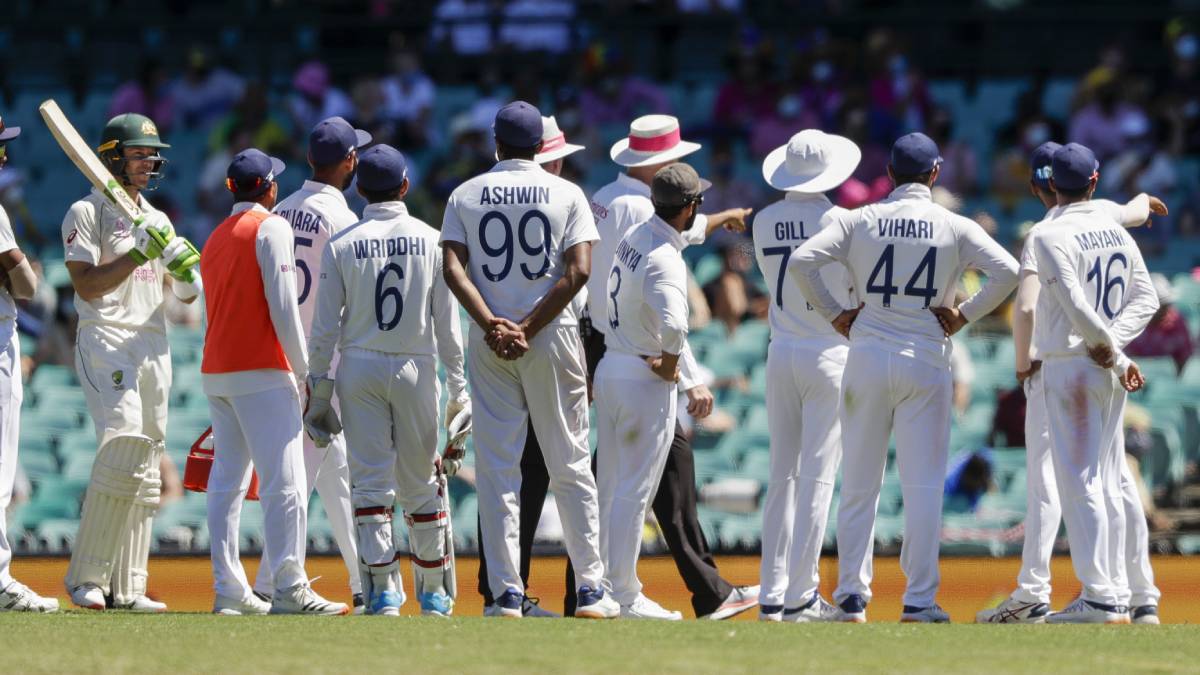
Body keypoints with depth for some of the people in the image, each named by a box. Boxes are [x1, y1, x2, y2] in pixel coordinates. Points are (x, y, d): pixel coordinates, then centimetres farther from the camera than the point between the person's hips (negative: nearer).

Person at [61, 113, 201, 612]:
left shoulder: (158, 222, 20)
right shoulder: (86, 214, -1)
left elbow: (185, 295, 17)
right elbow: (87, 285, -12)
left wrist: (186, 271, -5)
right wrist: (139, 252, -20)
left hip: (153, 346, 7)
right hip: (105, 342, -7)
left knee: (144, 473, 4)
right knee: (122, 451, -22)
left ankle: (127, 586, 5)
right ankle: (86, 579, -17)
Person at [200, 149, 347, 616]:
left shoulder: (215, 238, 20)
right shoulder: (271, 228, -5)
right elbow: (283, 306, -13)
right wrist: (305, 373, -11)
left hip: (215, 373, 8)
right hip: (261, 373, -8)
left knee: (227, 480, 7)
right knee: (284, 480, -11)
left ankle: (229, 590, 4)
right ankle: (289, 589, -19)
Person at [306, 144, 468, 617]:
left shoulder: (342, 245, -2)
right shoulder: (430, 241, 0)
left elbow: (325, 326, -2)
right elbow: (447, 323, 0)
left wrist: (319, 387, 4)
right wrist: (459, 388, 5)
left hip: (359, 367, 0)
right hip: (416, 367, 1)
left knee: (371, 482, 0)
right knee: (421, 483, 9)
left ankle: (383, 591, -7)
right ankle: (434, 593, 14)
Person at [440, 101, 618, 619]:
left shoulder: (466, 195, 6)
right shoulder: (566, 194, 2)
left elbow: (453, 268, -6)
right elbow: (578, 271, -9)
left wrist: (492, 326, -13)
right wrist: (528, 329, -11)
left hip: (488, 346, 1)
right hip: (552, 340, -1)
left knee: (497, 469, 2)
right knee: (570, 466, 5)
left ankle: (507, 594, -3)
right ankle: (591, 590, 4)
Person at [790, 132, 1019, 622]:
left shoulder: (859, 221, 3)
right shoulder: (955, 227, 0)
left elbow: (801, 260, -7)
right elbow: (1007, 270, -12)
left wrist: (833, 314, 2)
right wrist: (965, 314, -1)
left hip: (867, 357, 1)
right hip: (925, 362, -1)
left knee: (859, 484, 7)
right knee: (923, 485, 1)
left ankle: (852, 596, 6)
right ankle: (919, 600, -3)